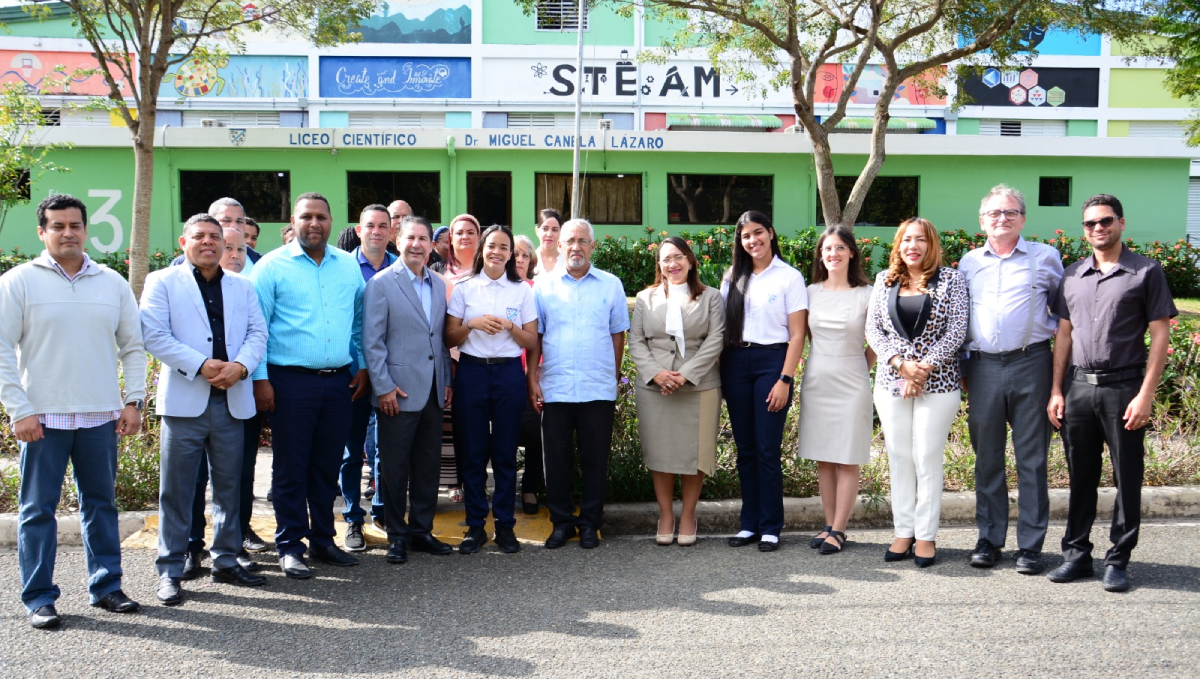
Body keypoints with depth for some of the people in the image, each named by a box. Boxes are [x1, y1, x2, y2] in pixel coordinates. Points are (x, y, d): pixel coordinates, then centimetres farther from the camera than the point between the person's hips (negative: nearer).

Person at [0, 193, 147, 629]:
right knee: (38, 509, 3)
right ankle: (38, 598, 13)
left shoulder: (112, 283, 8)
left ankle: (105, 586, 22)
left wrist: (134, 400, 3)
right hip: (43, 417, -3)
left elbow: (133, 346, 12)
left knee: (101, 503, 11)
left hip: (101, 415, 3)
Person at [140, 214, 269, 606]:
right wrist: (202, 365, -16)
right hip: (184, 400, -3)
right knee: (177, 490, 1)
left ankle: (226, 561, 22)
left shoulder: (242, 287, 17)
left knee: (229, 486, 10)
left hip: (232, 401, 4)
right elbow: (154, 335, -7)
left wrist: (240, 366, -12)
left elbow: (257, 333, 8)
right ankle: (170, 571, 9)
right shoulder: (162, 283, 4)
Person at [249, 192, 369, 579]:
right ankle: (290, 546, 12)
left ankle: (322, 539, 23)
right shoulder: (272, 266, -2)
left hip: (339, 382, 4)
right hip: (291, 381, -4)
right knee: (290, 468, 2)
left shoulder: (348, 265, 10)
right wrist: (260, 378, -10)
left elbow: (359, 321, 16)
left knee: (328, 466, 12)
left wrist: (362, 367, 9)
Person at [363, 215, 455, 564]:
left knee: (428, 465, 11)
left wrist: (446, 381, 12)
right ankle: (397, 534, 15)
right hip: (398, 391, -5)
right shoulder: (381, 284, -4)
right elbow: (372, 341, -7)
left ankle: (422, 530, 22)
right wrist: (383, 386, -12)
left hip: (433, 392, 5)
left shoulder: (439, 285, 12)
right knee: (395, 467, 3)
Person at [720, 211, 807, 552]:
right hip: (736, 363, 4)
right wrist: (721, 373, 5)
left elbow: (797, 334, -4)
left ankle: (770, 527, 4)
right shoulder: (733, 278, 13)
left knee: (767, 449, -5)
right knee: (745, 448, 7)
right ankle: (749, 523, 15)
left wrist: (784, 380, -11)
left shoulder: (789, 277, 0)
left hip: (771, 362, -4)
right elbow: (723, 328, 13)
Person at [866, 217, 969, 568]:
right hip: (891, 381, 3)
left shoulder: (950, 279, 1)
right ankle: (903, 532, 14)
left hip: (938, 382, -3)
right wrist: (900, 363, -10)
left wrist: (924, 367, -12)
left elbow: (957, 331, -5)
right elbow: (873, 329, 4)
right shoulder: (885, 280, 9)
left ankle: (926, 536, 9)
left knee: (927, 458, -1)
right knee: (899, 458, 6)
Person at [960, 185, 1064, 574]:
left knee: (1032, 458, 1)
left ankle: (1031, 545, 9)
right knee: (987, 457, 8)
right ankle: (989, 539, 18)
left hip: (1030, 365, -2)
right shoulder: (969, 263, 12)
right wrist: (961, 366, 12)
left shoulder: (1045, 257, 5)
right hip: (983, 367, 2)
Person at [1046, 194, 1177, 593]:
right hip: (1077, 386, 4)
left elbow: (1160, 335, -3)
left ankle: (1118, 561, 11)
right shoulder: (1072, 275, 12)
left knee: (1127, 479, 2)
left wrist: (1145, 395, -11)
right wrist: (1056, 390, 6)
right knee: (1080, 476, 10)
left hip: (1123, 387, -3)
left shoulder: (1146, 272, 0)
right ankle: (1076, 554, 19)